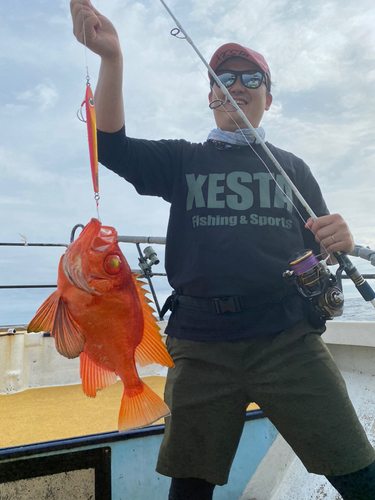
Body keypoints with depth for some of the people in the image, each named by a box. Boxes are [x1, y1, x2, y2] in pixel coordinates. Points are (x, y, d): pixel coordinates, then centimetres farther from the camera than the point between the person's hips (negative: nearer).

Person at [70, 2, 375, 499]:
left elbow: (320, 246, 13)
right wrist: (112, 57, -13)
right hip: (201, 346, 0)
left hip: (289, 340, 1)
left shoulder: (290, 166, 16)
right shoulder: (183, 160, 14)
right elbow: (112, 145, -1)